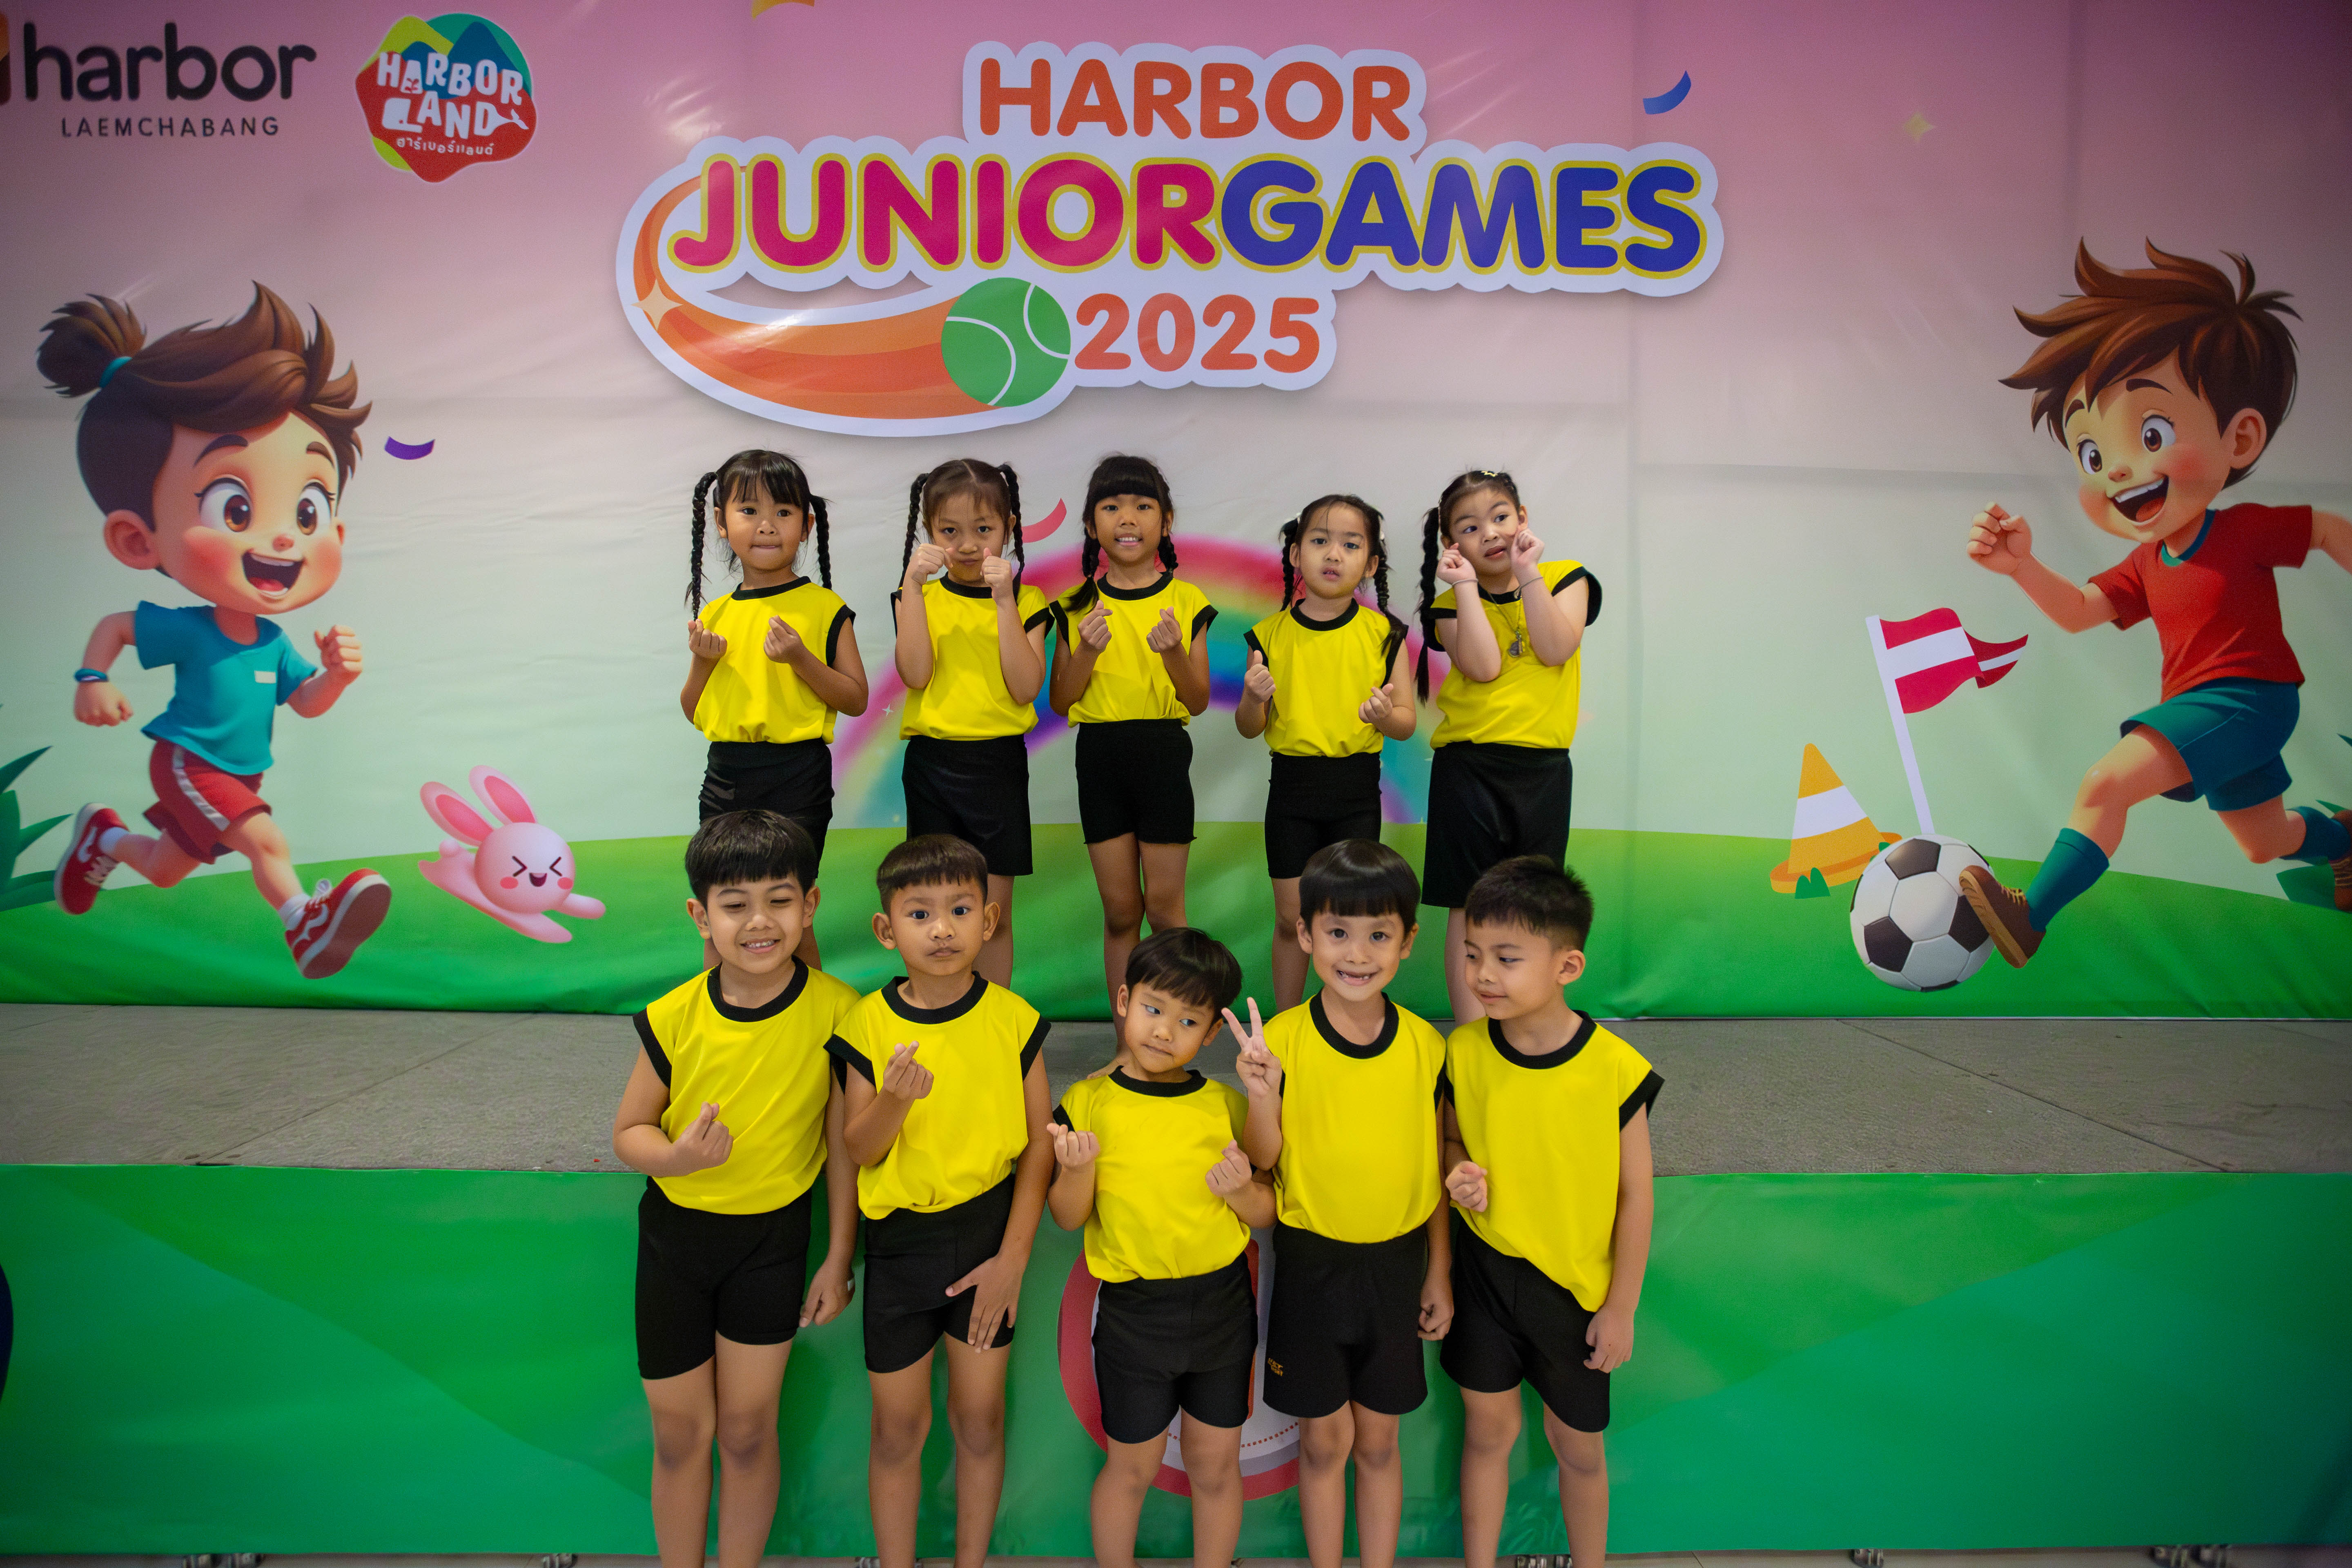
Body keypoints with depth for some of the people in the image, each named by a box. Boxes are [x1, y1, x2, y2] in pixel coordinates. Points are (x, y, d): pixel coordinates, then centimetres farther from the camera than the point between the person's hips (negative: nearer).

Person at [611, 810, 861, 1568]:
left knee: (748, 1431, 10)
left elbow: (843, 1143, -7)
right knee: (680, 1434, 14)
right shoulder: (674, 1019, -16)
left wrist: (838, 1258, -2)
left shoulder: (836, 1011, -17)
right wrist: (677, 1156, -26)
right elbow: (628, 1131, -3)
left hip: (774, 1236, -1)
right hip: (675, 1233, 1)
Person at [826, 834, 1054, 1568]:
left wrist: (1013, 1259, -7)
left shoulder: (1013, 1019, -9)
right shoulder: (868, 1024, -10)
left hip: (989, 1232, 0)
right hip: (899, 1238, 0)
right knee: (898, 1429, 12)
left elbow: (1039, 1146, -5)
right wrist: (895, 1100, -27)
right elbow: (859, 1150, -6)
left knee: (979, 1420, 13)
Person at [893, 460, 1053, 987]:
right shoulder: (920, 595, 6)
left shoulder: (1025, 600, 4)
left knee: (993, 916, 5)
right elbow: (916, 675, -11)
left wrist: (1005, 603, -14)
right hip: (931, 762, 1)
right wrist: (913, 586, -13)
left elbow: (1025, 688, -10)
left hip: (999, 764, 0)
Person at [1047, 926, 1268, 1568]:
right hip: (1133, 1310, -2)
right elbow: (1067, 1217, -5)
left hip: (1222, 1305, 2)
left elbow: (1268, 1213, 4)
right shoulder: (1089, 1103, -7)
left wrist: (1243, 1190, -17)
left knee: (1216, 1465, 16)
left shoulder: (1226, 1107, -2)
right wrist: (1077, 1170, -25)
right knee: (1133, 1467, 13)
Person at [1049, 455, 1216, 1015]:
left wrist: (1174, 654, -21)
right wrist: (1086, 652, -14)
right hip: (1098, 754, 2)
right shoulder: (1076, 607, 4)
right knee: (1119, 910, 7)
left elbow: (1199, 702, -2)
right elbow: (1060, 702, 4)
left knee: (1164, 907, 2)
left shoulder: (1186, 602, 0)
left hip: (1163, 752, -1)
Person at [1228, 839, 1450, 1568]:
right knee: (1324, 1441, 13)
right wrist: (1263, 1096, -28)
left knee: (1378, 1443, 16)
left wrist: (1439, 1273, 6)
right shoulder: (1280, 1040, -14)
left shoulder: (1425, 1045, -8)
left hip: (1397, 1262, 1)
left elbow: (1434, 1164, 2)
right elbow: (1262, 1160, -9)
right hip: (1312, 1261, -1)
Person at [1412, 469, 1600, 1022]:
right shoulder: (1451, 605, 4)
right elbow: (1485, 666, -14)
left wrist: (1527, 573, -12)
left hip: (1543, 768, 1)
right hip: (1468, 765, -1)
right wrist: (1467, 586, -12)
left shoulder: (1564, 578, 6)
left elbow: (1556, 650, -11)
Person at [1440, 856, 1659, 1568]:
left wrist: (1622, 1308, -5)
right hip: (1483, 1269, 2)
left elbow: (1635, 1194, -11)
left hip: (1575, 1283, -2)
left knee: (1577, 1446, 16)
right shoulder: (1465, 1052, -11)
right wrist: (1458, 1172, -16)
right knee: (1488, 1430, 17)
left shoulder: (1614, 1069, -20)